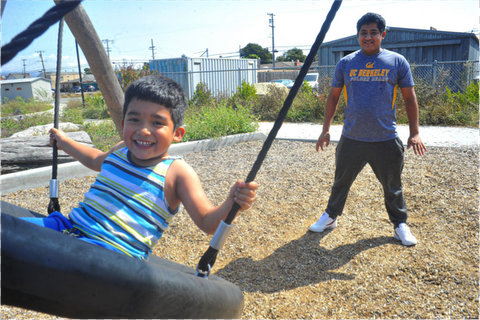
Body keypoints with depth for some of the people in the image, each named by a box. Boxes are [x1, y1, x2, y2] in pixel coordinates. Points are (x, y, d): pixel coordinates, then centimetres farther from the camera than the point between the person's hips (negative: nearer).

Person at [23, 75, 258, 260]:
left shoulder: (177, 173, -10)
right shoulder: (120, 151, 11)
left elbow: (207, 222, -15)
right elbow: (97, 160, 37)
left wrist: (231, 205, -36)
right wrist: (64, 142, 46)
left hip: (112, 251, -7)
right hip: (70, 228, 7)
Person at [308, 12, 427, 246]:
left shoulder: (397, 61, 1)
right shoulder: (345, 63, 3)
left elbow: (409, 98, 6)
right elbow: (333, 97, 10)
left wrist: (414, 133, 2)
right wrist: (325, 129, 7)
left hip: (386, 140, -1)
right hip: (351, 139, 1)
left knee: (393, 187, 12)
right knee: (341, 182, 15)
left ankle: (400, 225, 33)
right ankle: (331, 216, 35)